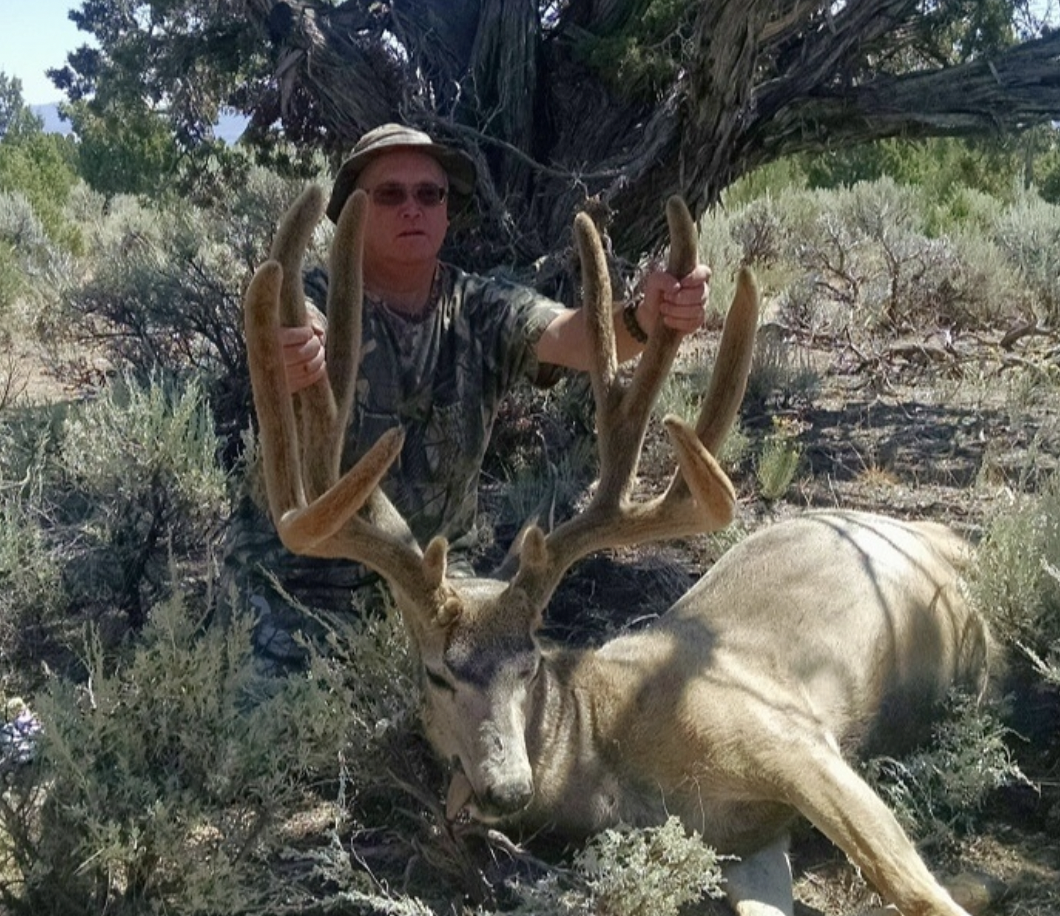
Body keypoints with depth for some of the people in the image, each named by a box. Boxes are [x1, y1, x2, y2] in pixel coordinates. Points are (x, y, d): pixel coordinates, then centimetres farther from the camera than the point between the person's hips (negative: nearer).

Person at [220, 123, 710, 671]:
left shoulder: (482, 311, -7)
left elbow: (571, 336, -26)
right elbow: (301, 341, -37)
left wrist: (644, 320, -49)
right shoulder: (315, 303, -14)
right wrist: (289, 365, -63)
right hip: (300, 580, -2)